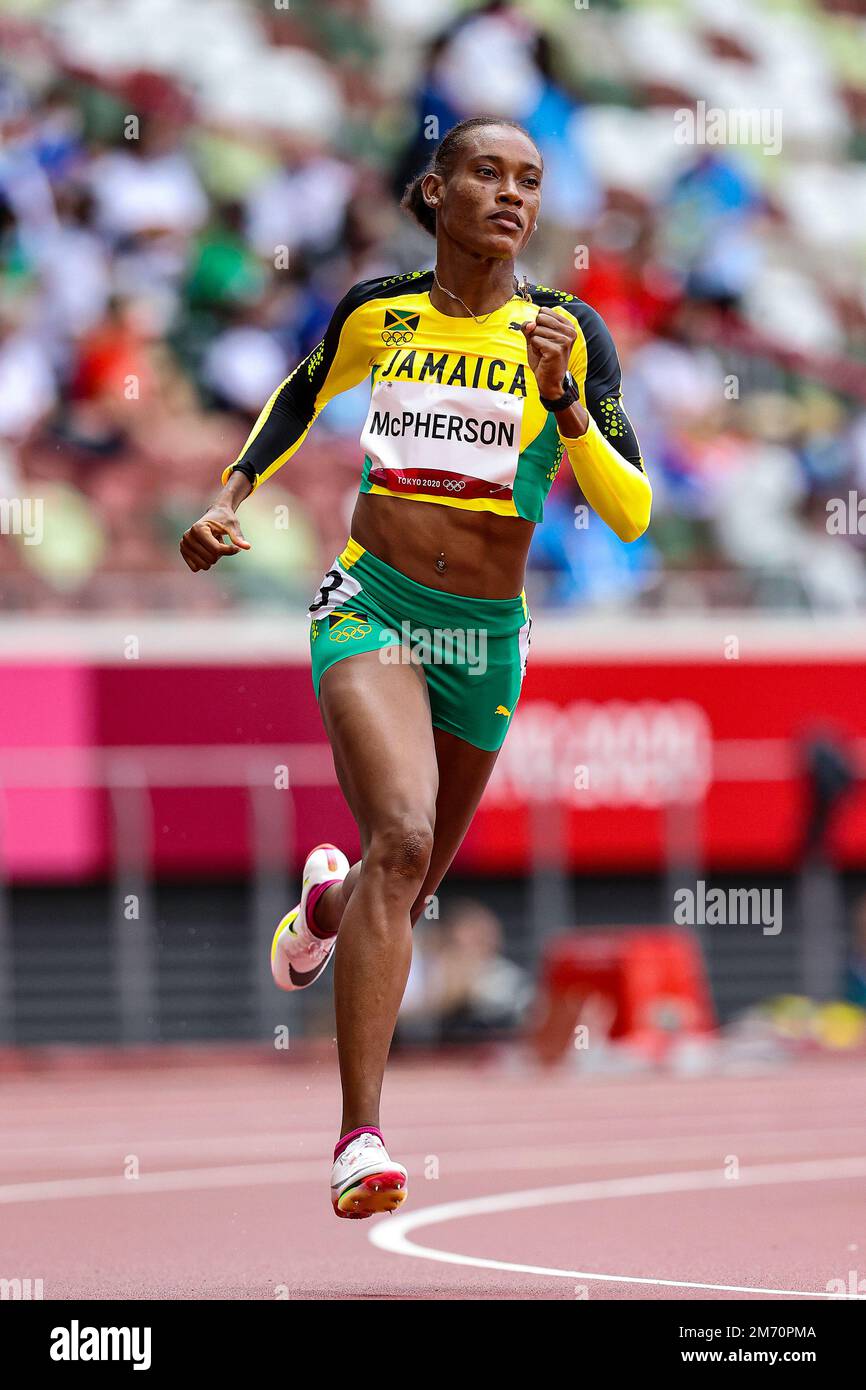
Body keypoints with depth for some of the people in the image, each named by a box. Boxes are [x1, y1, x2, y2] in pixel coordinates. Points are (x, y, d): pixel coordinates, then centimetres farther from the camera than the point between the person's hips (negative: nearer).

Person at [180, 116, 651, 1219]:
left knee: (411, 883, 18)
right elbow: (304, 394, 24)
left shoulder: (569, 334, -2)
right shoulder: (377, 312, 1)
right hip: (371, 605, -2)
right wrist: (232, 495, 13)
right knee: (400, 837, -28)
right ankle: (360, 1136, -32)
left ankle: (330, 895, 59)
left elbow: (633, 515, -8)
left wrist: (562, 400, -21)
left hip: (486, 633, 2)